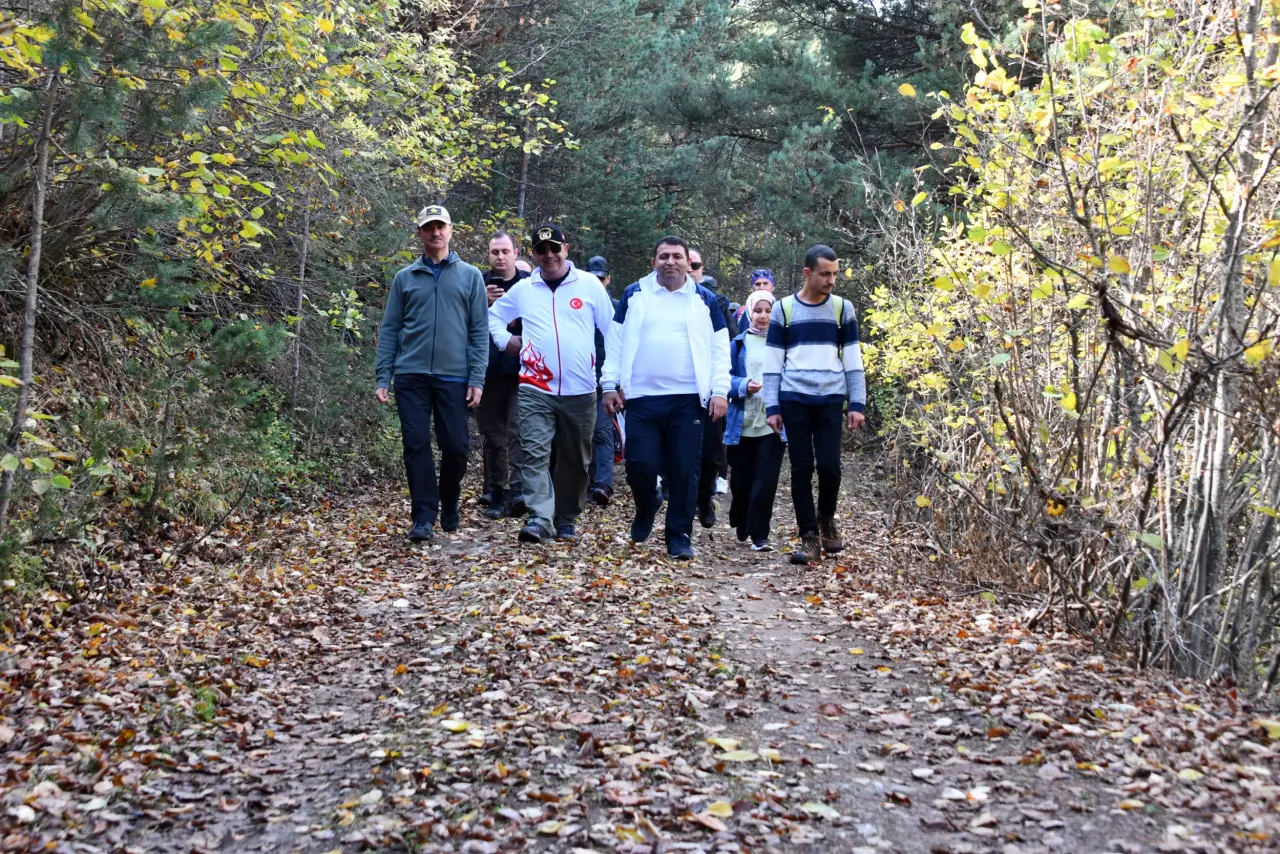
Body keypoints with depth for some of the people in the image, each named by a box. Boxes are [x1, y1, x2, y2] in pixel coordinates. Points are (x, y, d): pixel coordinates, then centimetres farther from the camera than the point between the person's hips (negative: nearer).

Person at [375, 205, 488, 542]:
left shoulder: (470, 276, 6)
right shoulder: (405, 278, 9)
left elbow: (479, 331, 3)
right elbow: (389, 330, 9)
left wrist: (477, 379, -6)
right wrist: (383, 377, 0)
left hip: (454, 377, -1)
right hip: (411, 376, 1)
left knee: (455, 446, 3)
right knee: (417, 445, -3)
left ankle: (450, 506, 26)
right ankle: (424, 516, 3)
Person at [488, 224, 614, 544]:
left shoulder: (589, 284, 3)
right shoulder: (523, 289, 8)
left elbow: (612, 331, 6)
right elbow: (493, 315, 22)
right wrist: (506, 340, 5)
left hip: (580, 391, 0)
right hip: (534, 389, 0)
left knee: (576, 459, 9)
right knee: (535, 454, -11)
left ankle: (567, 519, 21)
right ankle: (539, 518, -12)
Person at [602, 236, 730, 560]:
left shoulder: (705, 300, 9)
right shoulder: (634, 295, 9)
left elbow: (720, 349, 6)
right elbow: (616, 342, 8)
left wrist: (720, 391, -3)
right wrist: (610, 384, 0)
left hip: (688, 400, 0)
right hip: (642, 398, 0)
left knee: (684, 470, 0)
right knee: (640, 464, -3)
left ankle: (679, 535, 11)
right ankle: (646, 510, 28)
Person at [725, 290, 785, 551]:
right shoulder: (738, 344, 5)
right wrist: (744, 386, -17)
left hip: (773, 424, -1)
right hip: (742, 424, 1)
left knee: (766, 482, -8)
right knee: (741, 480, 10)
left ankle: (759, 535, 0)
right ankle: (741, 525, 33)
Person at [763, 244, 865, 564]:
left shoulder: (843, 308, 8)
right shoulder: (783, 309, 5)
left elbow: (853, 360, 8)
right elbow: (773, 363, 5)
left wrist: (857, 403, 1)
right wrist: (772, 408, -1)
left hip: (830, 400, 0)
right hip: (793, 400, 0)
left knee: (829, 465, -8)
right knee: (801, 468, -2)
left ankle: (826, 519, 20)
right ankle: (809, 538, 6)